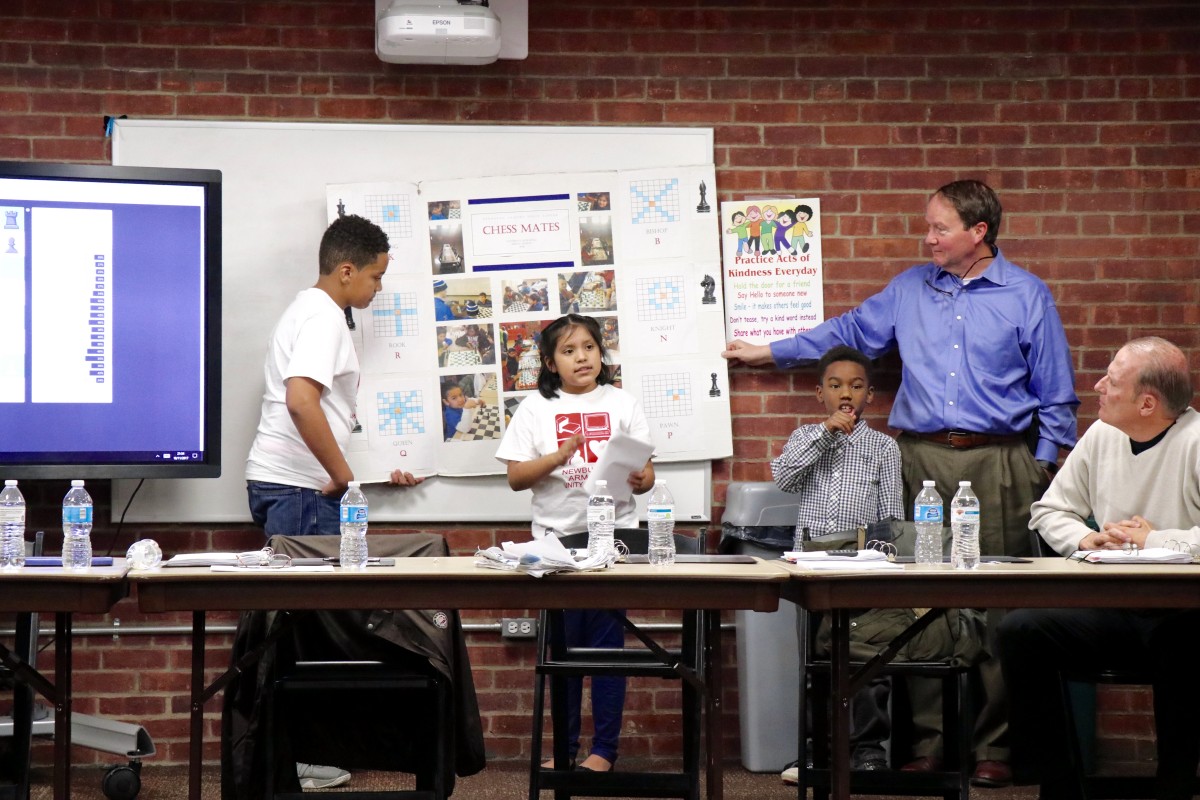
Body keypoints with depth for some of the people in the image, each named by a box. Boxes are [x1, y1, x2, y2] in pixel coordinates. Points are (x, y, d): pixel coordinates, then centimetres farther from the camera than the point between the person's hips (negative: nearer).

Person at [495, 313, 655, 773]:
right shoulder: (536, 408, 6)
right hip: (556, 540, 0)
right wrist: (560, 456, -15)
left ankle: (604, 749, 7)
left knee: (607, 642, -1)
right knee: (561, 644, 3)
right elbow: (516, 477, 1)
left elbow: (647, 472, 7)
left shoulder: (622, 404, 8)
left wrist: (639, 481, -17)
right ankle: (562, 747, 13)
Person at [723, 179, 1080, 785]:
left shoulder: (1027, 296, 5)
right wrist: (770, 353, 23)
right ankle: (928, 737, 5)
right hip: (921, 459, 3)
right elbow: (849, 333, 24)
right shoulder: (910, 288, 14)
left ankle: (991, 745, 3)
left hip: (997, 462, -3)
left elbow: (1056, 398, 7)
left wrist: (1041, 470, 0)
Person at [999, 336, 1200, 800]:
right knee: (1019, 631, -14)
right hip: (1111, 612, 6)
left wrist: (1155, 539, -19)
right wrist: (1083, 539, -3)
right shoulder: (1102, 436, 9)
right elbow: (1048, 510, 18)